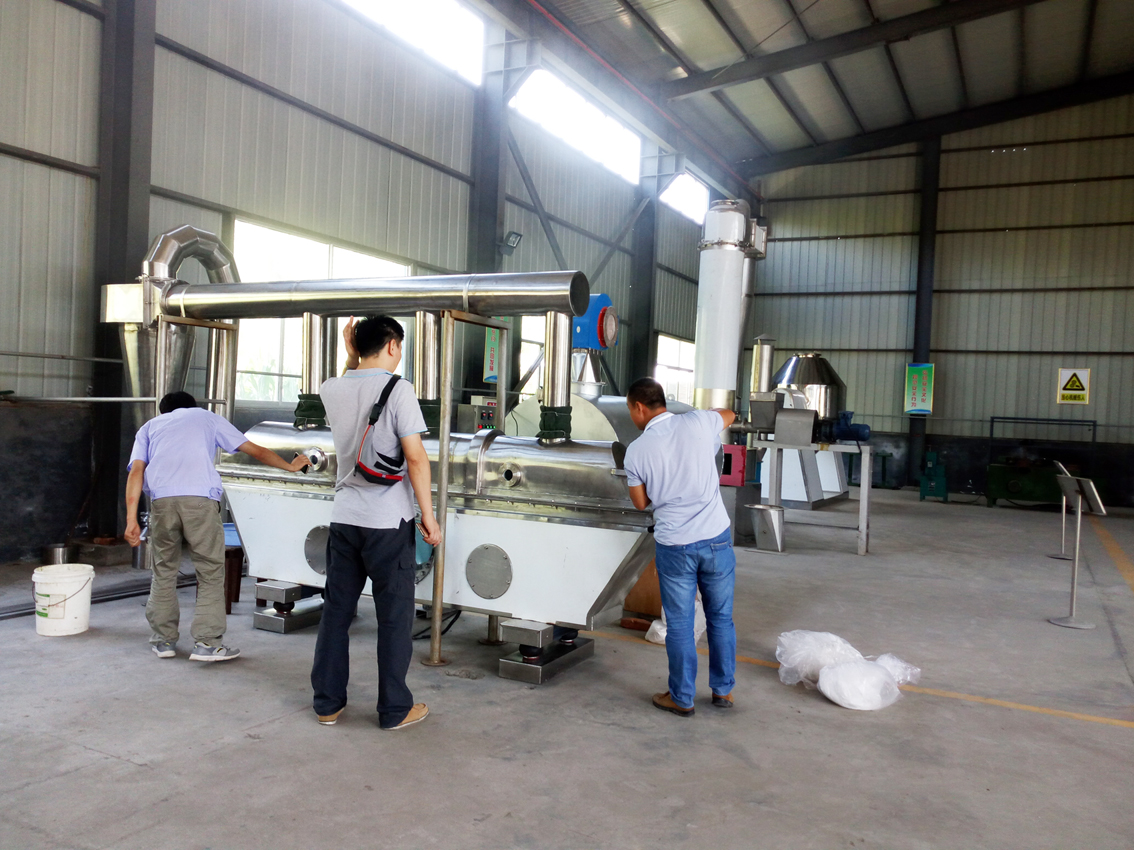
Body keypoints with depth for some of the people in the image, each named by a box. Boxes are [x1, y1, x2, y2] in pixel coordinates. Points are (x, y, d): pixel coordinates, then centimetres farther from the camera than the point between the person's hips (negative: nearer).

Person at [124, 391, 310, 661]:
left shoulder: (150, 426, 29)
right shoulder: (207, 418, 29)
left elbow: (136, 471, 11)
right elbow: (256, 451, 28)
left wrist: (132, 519, 6)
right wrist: (290, 466, 41)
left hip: (161, 499, 2)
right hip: (200, 498, -2)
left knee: (164, 571, 16)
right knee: (210, 572, 4)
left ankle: (164, 640, 22)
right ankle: (207, 642, 1)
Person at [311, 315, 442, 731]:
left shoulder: (332, 390, 5)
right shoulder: (398, 389, -12)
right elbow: (415, 457, -14)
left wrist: (350, 353, 22)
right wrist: (428, 515, -9)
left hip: (344, 518, 6)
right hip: (388, 523, -5)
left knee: (336, 611, 14)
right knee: (394, 615, 5)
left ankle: (327, 703, 24)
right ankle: (395, 709, 15)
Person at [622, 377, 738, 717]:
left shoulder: (636, 450, -7)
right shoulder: (697, 422, -4)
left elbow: (641, 502, 5)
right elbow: (729, 415, 19)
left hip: (674, 546, -2)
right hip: (716, 539, 2)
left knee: (679, 624, 11)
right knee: (721, 617, 17)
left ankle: (681, 698, 22)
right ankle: (723, 690, 29)